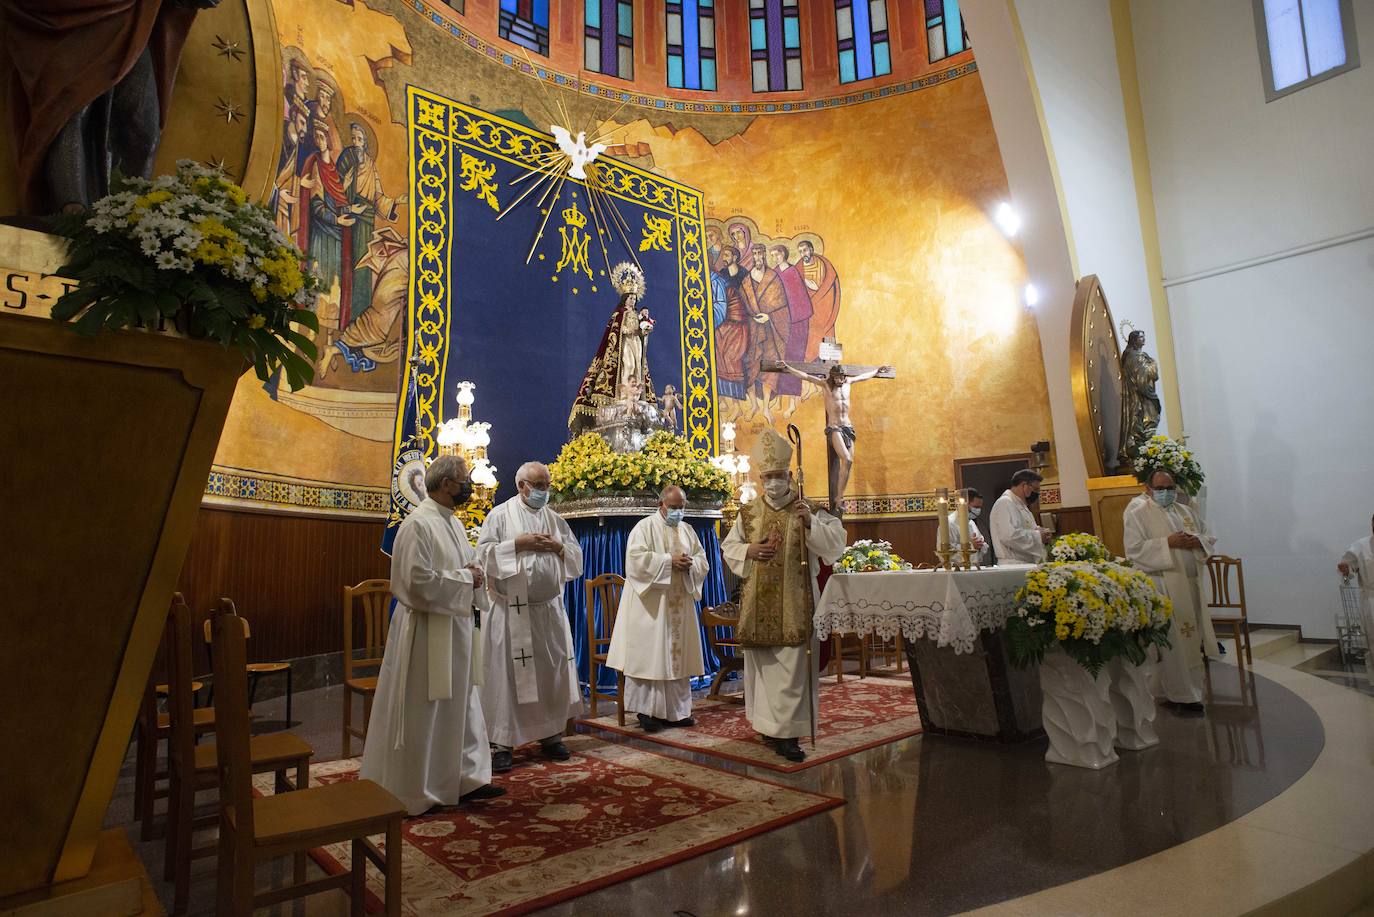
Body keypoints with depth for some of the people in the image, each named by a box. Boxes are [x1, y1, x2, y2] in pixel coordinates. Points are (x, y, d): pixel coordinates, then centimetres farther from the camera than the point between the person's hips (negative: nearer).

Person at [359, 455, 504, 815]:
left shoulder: (452, 522, 10)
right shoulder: (418, 524, -18)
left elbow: (467, 564, 19)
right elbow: (418, 581, -26)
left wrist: (474, 573, -3)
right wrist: (465, 578, -16)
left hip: (454, 630, 9)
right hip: (426, 632, -9)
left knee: (459, 706, 16)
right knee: (420, 715, 4)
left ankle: (464, 778, 29)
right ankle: (410, 793, 20)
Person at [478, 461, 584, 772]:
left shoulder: (554, 518, 12)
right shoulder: (500, 515, -2)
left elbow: (577, 554, 12)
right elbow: (483, 553, -9)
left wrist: (558, 546, -8)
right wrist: (518, 543, -17)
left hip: (550, 609, 5)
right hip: (512, 611, -5)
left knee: (552, 671, 10)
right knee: (507, 674, -1)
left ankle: (551, 735, 23)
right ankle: (501, 743, 9)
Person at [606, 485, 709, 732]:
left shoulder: (687, 530, 15)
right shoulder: (645, 527, -4)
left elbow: (703, 560, 14)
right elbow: (636, 557, -16)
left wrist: (690, 564, -9)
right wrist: (669, 560, -19)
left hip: (680, 605, 6)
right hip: (651, 605, -6)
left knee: (678, 655, 8)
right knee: (649, 655, -4)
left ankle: (676, 710, 17)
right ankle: (646, 710, 5)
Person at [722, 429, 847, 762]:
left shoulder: (809, 511, 0)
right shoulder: (748, 513, 7)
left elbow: (836, 544, -7)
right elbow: (728, 548, 12)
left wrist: (811, 524, -21)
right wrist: (749, 551, -8)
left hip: (795, 601, -3)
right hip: (759, 601, 3)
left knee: (793, 665, -5)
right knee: (763, 661, 10)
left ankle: (788, 733, 1)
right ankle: (771, 724, 26)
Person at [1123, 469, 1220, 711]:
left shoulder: (1186, 511, 16)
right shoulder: (1138, 513, -5)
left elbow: (1210, 537, 16)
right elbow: (1134, 549, -13)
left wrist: (1197, 541, -6)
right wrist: (1168, 543, -19)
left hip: (1190, 584, 7)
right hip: (1162, 586, -6)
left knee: (1192, 639, 11)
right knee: (1173, 643, -3)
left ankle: (1192, 688, 23)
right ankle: (1180, 694, 5)